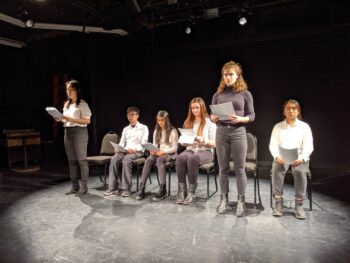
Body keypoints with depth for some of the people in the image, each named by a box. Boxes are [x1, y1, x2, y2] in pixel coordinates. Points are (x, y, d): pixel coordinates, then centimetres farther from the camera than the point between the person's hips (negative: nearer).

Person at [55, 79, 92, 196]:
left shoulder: (82, 104, -5)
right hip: (67, 132, 7)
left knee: (81, 160, -4)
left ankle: (83, 186, 3)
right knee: (71, 160, 9)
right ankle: (74, 186, 17)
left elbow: (87, 121, -13)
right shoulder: (66, 104, 17)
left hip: (79, 132, -7)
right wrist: (61, 119, 1)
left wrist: (71, 119, -19)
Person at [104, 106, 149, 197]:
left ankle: (126, 188, -29)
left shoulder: (143, 128, 6)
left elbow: (143, 144, -5)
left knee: (126, 159, -35)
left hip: (138, 152, -5)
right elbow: (122, 143, 18)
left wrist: (134, 149, -23)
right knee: (114, 159, -25)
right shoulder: (125, 129, 23)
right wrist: (118, 149, -5)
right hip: (125, 151, 5)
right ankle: (113, 187, -24)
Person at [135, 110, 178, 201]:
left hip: (170, 154, -4)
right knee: (149, 159, -28)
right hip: (158, 153, 5)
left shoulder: (173, 131, -3)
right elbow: (154, 145, 12)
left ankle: (163, 189, -33)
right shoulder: (156, 131, 14)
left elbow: (174, 148, -7)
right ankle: (142, 188, -30)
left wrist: (164, 151, -20)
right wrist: (153, 151, -10)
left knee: (159, 160, -37)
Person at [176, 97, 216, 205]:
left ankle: (191, 192, -27)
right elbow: (183, 143, 16)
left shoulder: (210, 122, 3)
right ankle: (182, 191, -26)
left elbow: (214, 143, -3)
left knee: (192, 159, -37)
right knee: (180, 158, -31)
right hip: (190, 150, 4)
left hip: (205, 151, -3)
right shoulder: (188, 122, 16)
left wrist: (202, 140, -20)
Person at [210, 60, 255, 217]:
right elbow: (212, 115, 12)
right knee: (223, 168, 8)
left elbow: (252, 115, 2)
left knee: (240, 169, 3)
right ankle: (224, 199, 20)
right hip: (221, 132, 2)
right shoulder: (218, 95, 9)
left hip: (238, 132, -2)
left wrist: (240, 119, -18)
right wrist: (213, 118, -11)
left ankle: (241, 201, 15)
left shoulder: (245, 94, 3)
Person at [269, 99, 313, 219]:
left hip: (299, 157, 0)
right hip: (282, 157, 1)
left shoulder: (304, 126, 8)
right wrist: (277, 156, -21)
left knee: (299, 171, -33)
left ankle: (299, 204, -21)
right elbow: (273, 145, 1)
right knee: (276, 169, -31)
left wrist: (301, 158, -23)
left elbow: (308, 146, -2)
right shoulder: (278, 126, 10)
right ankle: (278, 201, -23)